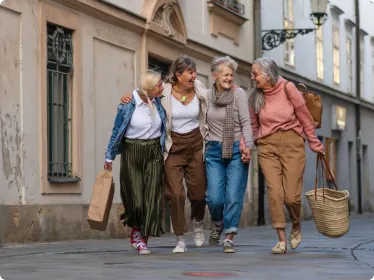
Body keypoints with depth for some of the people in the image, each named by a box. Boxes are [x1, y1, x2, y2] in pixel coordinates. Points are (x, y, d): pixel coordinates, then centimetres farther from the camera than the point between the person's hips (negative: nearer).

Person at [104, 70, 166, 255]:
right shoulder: (127, 104, -9)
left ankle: (143, 240, -1)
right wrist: (109, 157, 6)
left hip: (154, 152, 3)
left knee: (152, 196, -7)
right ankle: (136, 232, 24)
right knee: (135, 196, -3)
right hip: (132, 152, -3)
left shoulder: (158, 102, 1)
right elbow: (117, 131, 1)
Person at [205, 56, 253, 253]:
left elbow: (246, 122, -6)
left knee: (234, 196, -9)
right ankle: (217, 224, 25)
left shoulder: (238, 93, -2)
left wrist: (248, 145, -15)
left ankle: (229, 237, 2)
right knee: (215, 197, -6)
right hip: (214, 150, 2)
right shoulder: (206, 95, 5)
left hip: (236, 150, -2)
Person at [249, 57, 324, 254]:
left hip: (292, 143, -2)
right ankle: (282, 240, -5)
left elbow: (304, 117, 1)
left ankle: (296, 226, 27)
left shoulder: (288, 88, -6)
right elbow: (253, 125, 14)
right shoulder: (255, 96, 4)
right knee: (274, 192, -11)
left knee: (291, 195, -5)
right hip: (267, 145, 2)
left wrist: (314, 142, 5)